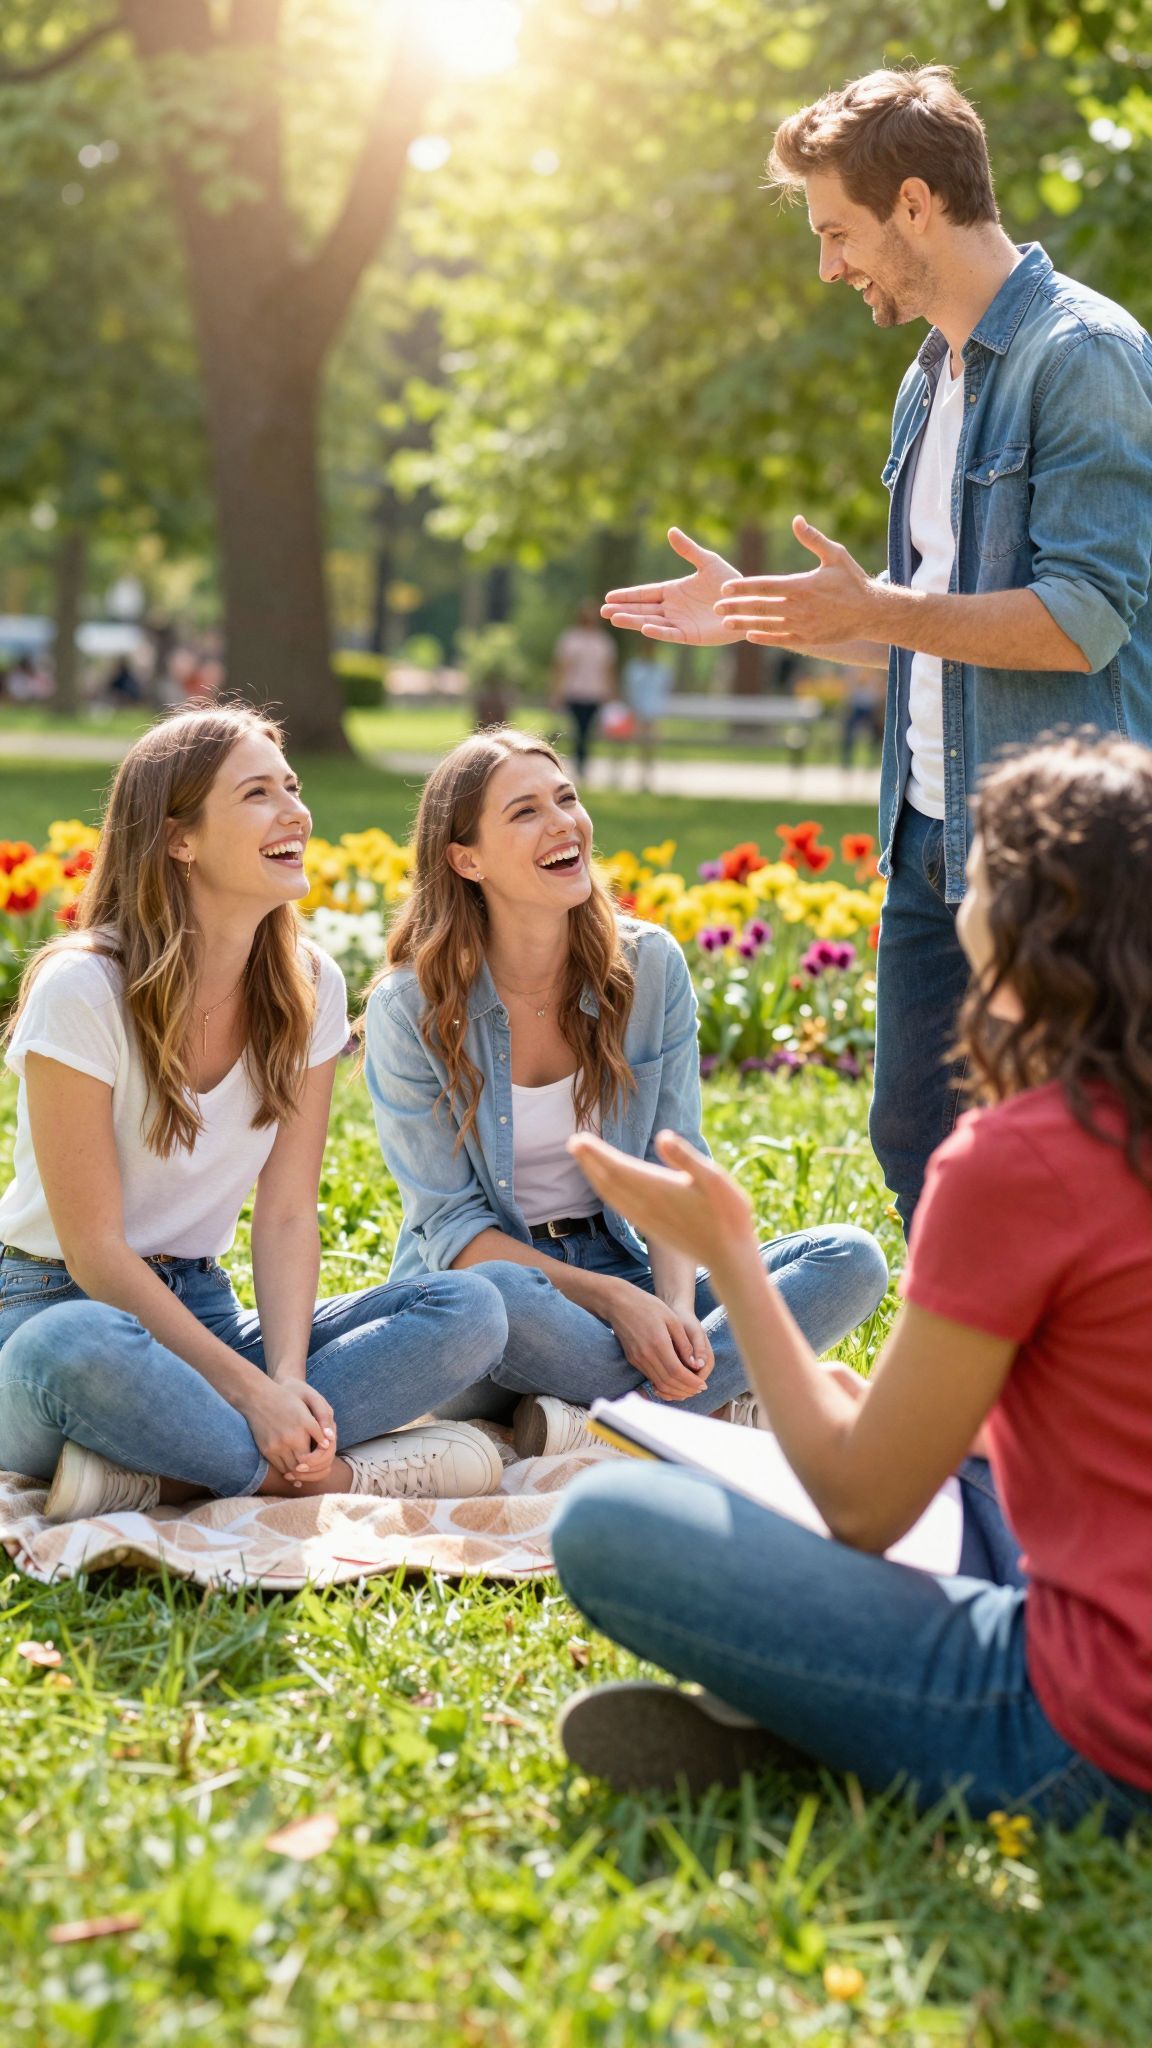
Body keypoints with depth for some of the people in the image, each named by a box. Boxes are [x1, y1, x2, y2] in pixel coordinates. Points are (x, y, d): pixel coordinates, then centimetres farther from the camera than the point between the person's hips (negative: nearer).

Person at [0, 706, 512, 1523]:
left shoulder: (308, 986, 1)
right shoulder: (83, 990, -16)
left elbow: (288, 1213, -2)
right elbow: (94, 1248, -16)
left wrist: (289, 1380, -19)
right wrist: (250, 1390, -22)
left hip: (203, 1312, 6)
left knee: (471, 1310, -17)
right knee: (77, 1353, -43)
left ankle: (157, 1472, -25)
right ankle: (338, 1475, -23)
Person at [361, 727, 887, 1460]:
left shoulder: (649, 965, -2)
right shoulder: (411, 1008, -12)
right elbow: (452, 1226, -11)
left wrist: (677, 1308, -20)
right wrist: (613, 1299, -22)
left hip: (621, 1272, 4)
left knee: (852, 1260, -17)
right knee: (499, 1298, -41)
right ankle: (731, 1406, -23)